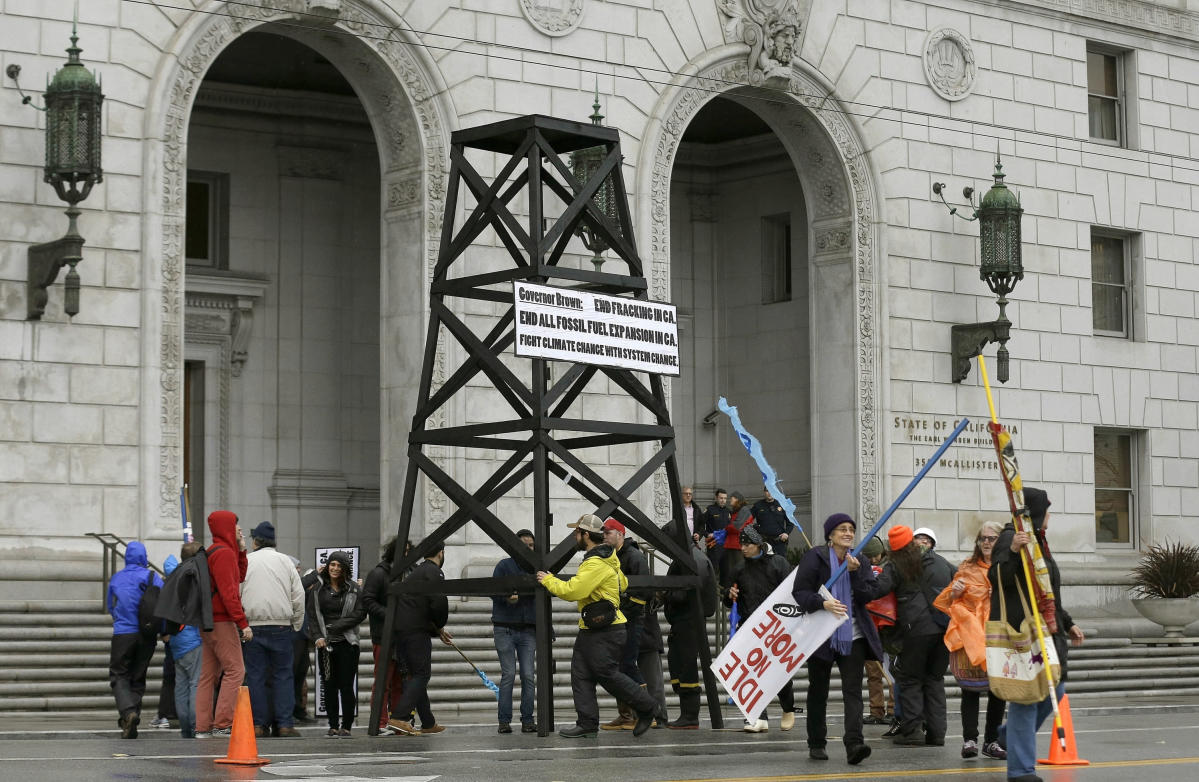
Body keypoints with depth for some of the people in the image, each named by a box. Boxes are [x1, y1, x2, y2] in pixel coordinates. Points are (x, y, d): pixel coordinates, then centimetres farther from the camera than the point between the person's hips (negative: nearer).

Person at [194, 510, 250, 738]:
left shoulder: (214, 551, 18)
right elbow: (228, 592, -19)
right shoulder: (223, 553, -13)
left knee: (209, 675, 8)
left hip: (209, 622, 10)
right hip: (221, 621, -10)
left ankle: (203, 726, 7)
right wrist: (242, 622, -19)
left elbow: (239, 577, 24)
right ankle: (223, 723, -13)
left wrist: (241, 551, 15)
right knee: (235, 670, -9)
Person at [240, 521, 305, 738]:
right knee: (283, 675, 3)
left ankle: (258, 724, 2)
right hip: (281, 627, 1)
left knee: (255, 675, 3)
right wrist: (296, 625, 14)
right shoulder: (285, 561, 7)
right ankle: (285, 724, -2)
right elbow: (298, 596, 6)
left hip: (252, 627, -1)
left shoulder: (245, 561, 3)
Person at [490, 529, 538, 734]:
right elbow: (493, 591, -3)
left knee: (529, 675, -2)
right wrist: (507, 598, -24)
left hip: (528, 630, 3)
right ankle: (504, 721, -1)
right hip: (505, 628, -3)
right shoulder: (504, 565, 2)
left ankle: (527, 720, 2)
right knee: (508, 675, -5)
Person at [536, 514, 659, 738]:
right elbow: (623, 584, 29)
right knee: (581, 675, 6)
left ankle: (647, 708, 7)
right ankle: (587, 724, 6)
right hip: (589, 630, 11)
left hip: (605, 633, -11)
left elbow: (572, 591, -24)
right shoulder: (608, 558, 15)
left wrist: (548, 580, -11)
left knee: (608, 675, -7)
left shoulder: (596, 564, -19)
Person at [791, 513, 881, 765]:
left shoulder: (858, 560, 9)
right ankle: (816, 744, 21)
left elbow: (870, 594, 2)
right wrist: (823, 603, -23)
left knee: (853, 690, -11)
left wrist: (855, 572, -12)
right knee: (818, 690, 9)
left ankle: (854, 744, -21)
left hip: (853, 636, 2)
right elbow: (800, 592, -8)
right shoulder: (815, 557, -2)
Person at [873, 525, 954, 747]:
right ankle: (936, 732, 9)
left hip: (917, 629, -4)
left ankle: (913, 729, -1)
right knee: (935, 679, 13)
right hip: (944, 627, 4)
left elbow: (878, 589, -16)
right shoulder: (939, 562, 12)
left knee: (910, 679, 8)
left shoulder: (894, 568, -2)